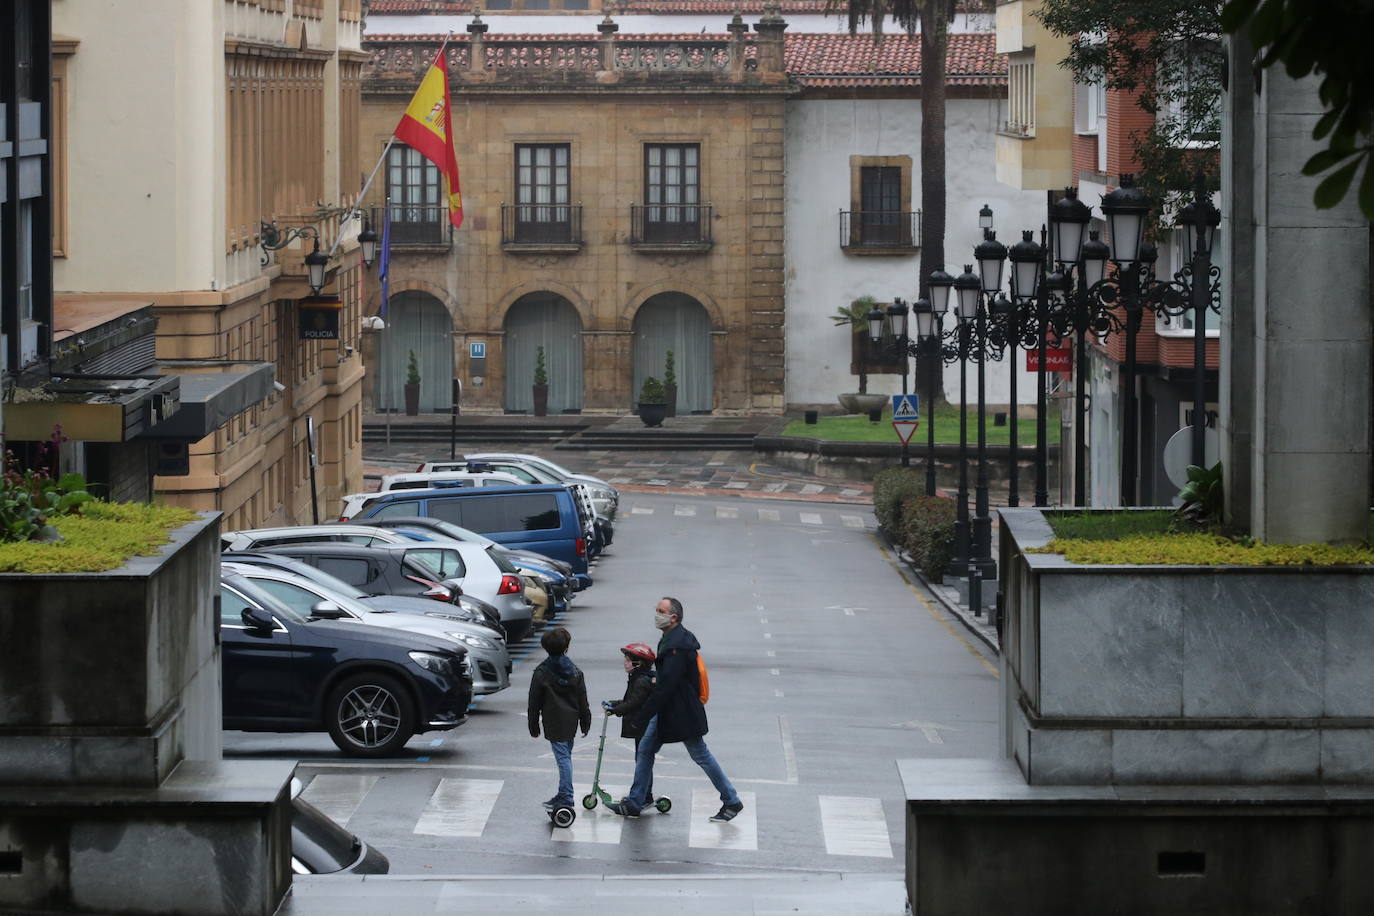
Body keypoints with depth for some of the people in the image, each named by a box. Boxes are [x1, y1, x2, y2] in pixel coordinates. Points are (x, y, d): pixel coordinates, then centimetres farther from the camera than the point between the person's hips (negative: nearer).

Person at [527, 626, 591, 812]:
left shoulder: (541, 673, -9)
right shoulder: (575, 672, 2)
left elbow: (534, 702, -4)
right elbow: (582, 701, 7)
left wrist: (533, 726, 4)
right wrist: (585, 724, 15)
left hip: (553, 723, -5)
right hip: (571, 722, 5)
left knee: (563, 758, -7)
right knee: (566, 756, 14)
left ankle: (566, 798, -8)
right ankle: (564, 795, 21)